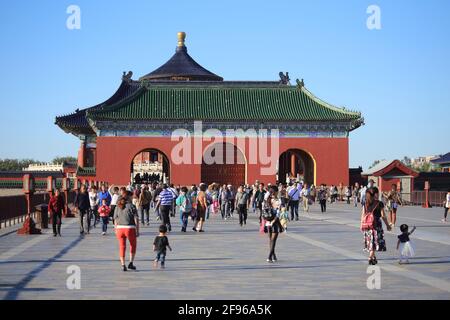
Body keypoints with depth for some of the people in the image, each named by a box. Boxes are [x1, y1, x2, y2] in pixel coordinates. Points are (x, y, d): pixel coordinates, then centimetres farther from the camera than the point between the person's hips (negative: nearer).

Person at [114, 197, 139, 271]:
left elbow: (115, 220, 10)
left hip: (120, 229, 3)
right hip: (130, 229, -3)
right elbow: (136, 219, -3)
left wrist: (116, 230, 16)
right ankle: (131, 263, 13)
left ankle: (123, 265, 3)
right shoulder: (131, 206, 1)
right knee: (133, 245, 18)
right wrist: (137, 231, -1)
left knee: (122, 247, 11)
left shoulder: (117, 208, 12)